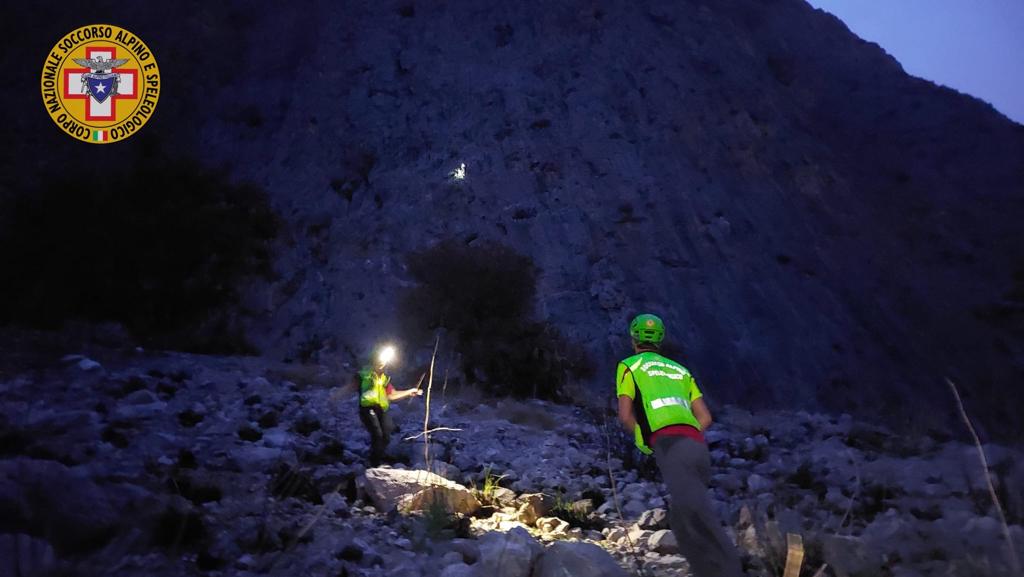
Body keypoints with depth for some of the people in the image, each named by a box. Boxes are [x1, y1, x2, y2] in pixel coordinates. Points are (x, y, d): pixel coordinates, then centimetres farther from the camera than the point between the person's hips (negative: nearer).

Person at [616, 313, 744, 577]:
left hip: (670, 446, -7)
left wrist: (646, 439, 19)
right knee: (680, 521, 17)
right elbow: (705, 417, 22)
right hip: (698, 446, 7)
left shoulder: (629, 366, 14)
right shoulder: (679, 369, 31)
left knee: (695, 514, -22)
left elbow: (625, 416, 4)